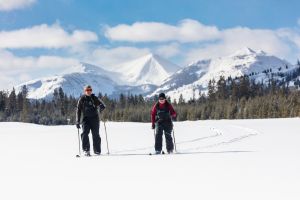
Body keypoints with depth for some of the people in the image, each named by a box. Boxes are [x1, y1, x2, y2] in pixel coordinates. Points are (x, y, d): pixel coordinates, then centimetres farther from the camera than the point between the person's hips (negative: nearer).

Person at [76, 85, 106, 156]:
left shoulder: (94, 98, 6)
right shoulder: (82, 99, 6)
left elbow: (100, 103, -3)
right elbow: (78, 110, 8)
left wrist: (102, 106, -30)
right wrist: (77, 121, 2)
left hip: (94, 118, 0)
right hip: (86, 118, 0)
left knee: (96, 134, 0)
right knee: (85, 133, -17)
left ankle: (97, 150, 12)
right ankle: (86, 150, -15)